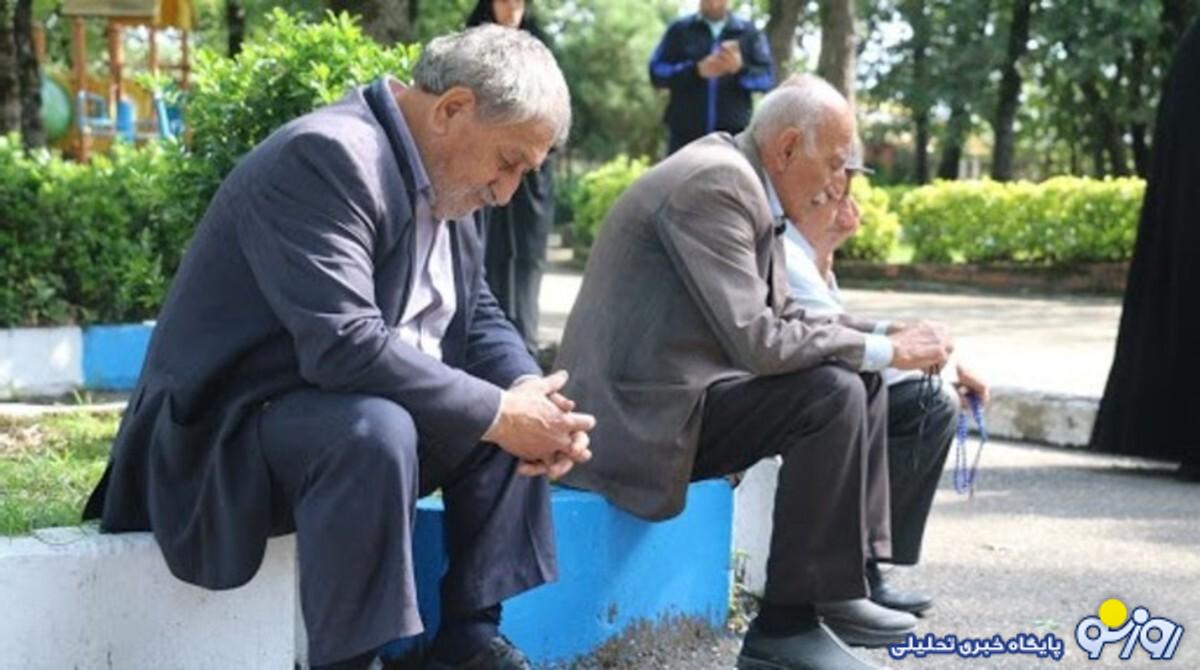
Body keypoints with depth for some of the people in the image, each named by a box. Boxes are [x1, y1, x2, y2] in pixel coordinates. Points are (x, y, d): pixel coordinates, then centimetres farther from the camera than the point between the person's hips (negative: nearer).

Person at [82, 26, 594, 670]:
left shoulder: (442, 176, 6)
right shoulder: (324, 156, -23)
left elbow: (480, 320, 11)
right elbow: (343, 346, -32)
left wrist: (529, 395, -10)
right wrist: (498, 413, -25)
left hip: (356, 411, 10)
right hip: (230, 431, -10)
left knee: (516, 408, 1)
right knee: (374, 431, -35)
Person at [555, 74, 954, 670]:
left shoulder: (739, 180, 12)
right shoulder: (714, 183, -19)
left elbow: (779, 318, 15)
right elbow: (754, 341, -25)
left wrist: (885, 335, 2)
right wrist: (883, 350, -16)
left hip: (681, 389, 11)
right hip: (645, 412, -11)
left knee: (863, 384, 12)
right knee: (832, 394, -23)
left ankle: (840, 583, 12)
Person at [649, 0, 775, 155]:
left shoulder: (750, 33, 12)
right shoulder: (679, 30, 11)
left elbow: (768, 77, 2)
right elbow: (656, 72, 1)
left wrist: (741, 68, -20)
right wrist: (696, 70, -16)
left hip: (733, 134, 0)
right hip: (686, 134, 0)